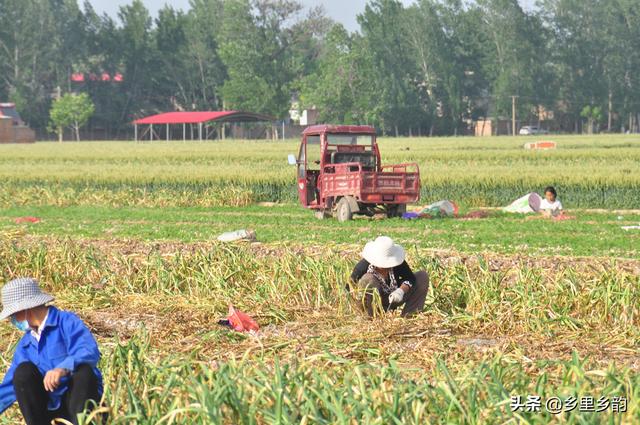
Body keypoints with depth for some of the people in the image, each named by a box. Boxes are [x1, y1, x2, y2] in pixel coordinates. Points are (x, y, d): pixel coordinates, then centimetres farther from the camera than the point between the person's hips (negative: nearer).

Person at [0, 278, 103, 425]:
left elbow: (90, 352, -27)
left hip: (81, 399, -5)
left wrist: (63, 369, -44)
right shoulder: (25, 345, 13)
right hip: (51, 409, 5)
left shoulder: (67, 322, -7)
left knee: (83, 370, -33)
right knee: (23, 371, -16)